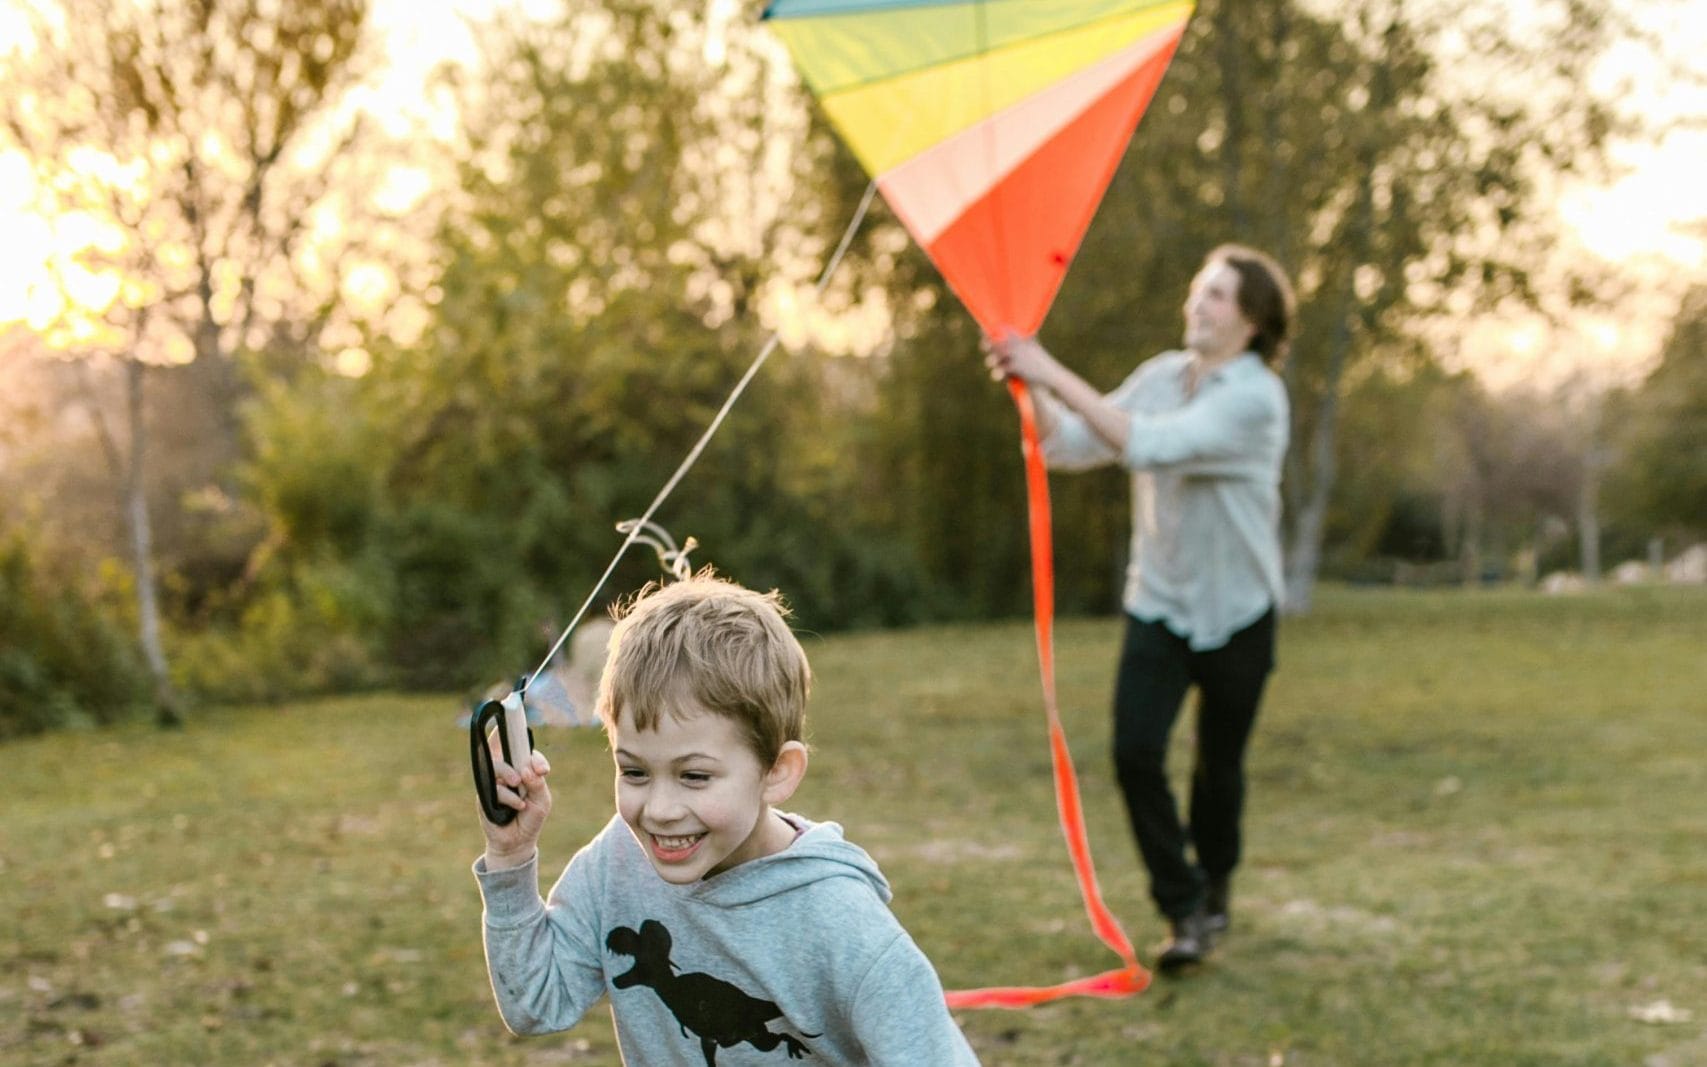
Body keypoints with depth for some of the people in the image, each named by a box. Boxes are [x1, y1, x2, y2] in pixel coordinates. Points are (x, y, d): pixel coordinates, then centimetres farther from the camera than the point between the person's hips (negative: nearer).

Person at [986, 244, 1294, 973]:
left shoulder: (1255, 398, -19)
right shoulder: (1160, 377, 1)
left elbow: (1148, 445, -32)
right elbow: (1071, 447, -1)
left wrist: (1058, 377, -34)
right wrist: (1031, 389, -17)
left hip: (1235, 613, -4)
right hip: (1157, 604, 4)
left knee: (1219, 765, 11)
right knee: (1136, 752, -13)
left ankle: (1214, 886, 38)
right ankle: (1184, 910, 1)